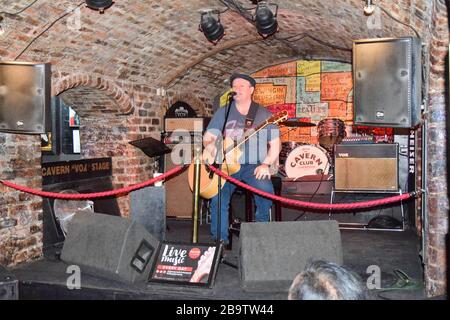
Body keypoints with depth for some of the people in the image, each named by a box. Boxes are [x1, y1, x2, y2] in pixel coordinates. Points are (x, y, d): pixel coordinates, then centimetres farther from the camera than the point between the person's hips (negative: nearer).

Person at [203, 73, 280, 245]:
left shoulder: (264, 115, 8)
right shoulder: (223, 112, 11)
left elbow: (275, 144, 6)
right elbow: (208, 137, 8)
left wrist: (266, 164, -9)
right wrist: (213, 147, -16)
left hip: (254, 166, -1)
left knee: (265, 189, -30)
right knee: (218, 197, -25)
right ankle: (220, 241, -8)